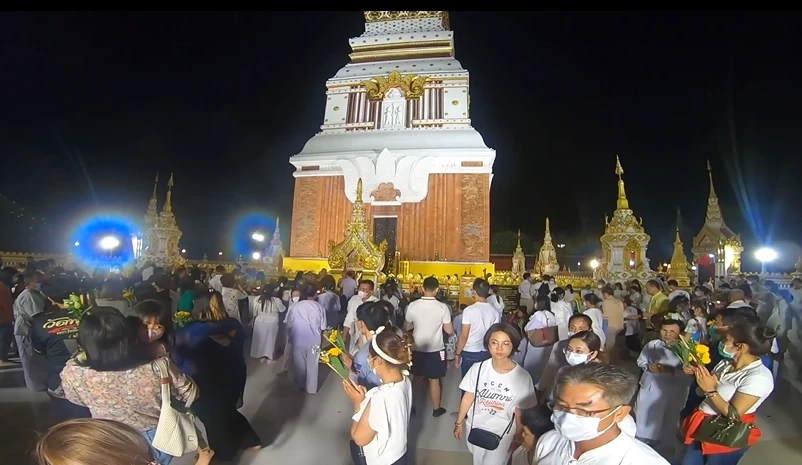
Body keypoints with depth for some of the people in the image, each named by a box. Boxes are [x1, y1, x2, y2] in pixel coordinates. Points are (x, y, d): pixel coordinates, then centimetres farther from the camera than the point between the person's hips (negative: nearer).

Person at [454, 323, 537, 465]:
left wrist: (518, 439, 1)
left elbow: (521, 412, -7)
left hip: (502, 434, -2)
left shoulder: (522, 377, -18)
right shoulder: (478, 368, -15)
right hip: (474, 428, 2)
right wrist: (459, 423, 4)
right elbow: (468, 397, -3)